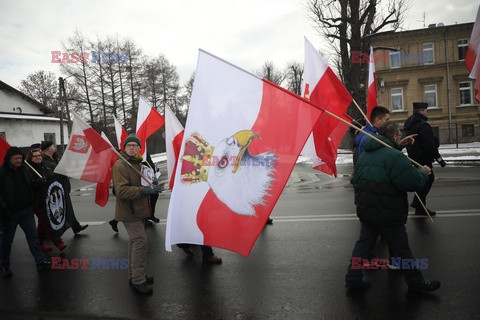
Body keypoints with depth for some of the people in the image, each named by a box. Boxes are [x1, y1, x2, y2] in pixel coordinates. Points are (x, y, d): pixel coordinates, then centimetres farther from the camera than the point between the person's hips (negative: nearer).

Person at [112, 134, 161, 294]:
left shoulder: (138, 163, 16)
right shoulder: (120, 165, -17)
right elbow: (121, 190, -27)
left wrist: (151, 186, 10)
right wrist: (143, 190, -31)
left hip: (138, 210, 10)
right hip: (129, 212, -10)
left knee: (135, 241, 17)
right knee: (140, 241, -11)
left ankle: (134, 276, 30)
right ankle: (138, 280, 0)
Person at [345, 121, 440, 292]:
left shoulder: (364, 155, 10)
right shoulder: (394, 156, -18)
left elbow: (356, 181, 17)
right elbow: (413, 182, -22)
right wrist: (423, 172, -1)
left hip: (365, 210, 7)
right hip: (387, 214, -7)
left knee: (364, 243, 15)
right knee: (401, 248, 9)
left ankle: (353, 279, 19)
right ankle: (416, 281, 27)